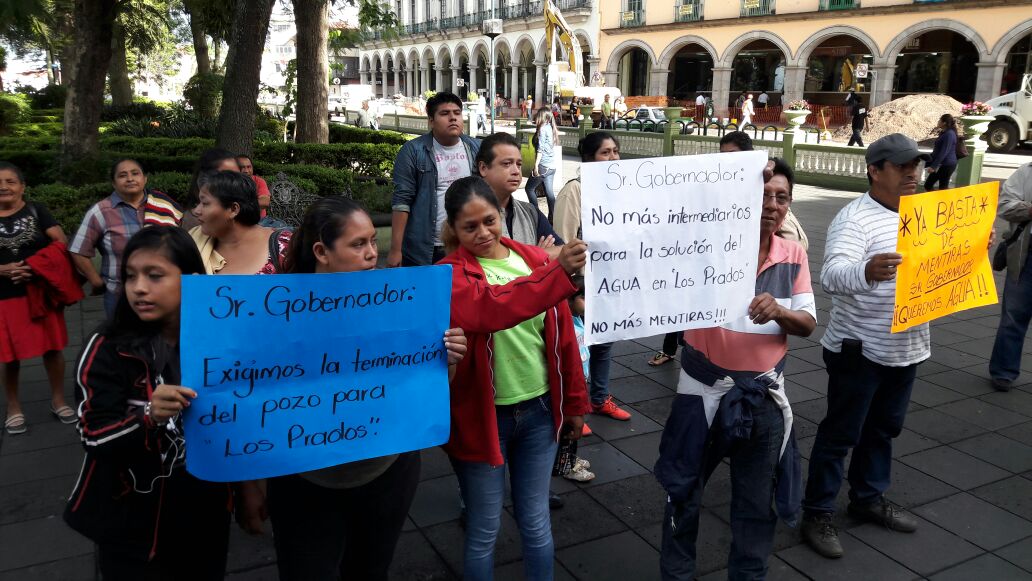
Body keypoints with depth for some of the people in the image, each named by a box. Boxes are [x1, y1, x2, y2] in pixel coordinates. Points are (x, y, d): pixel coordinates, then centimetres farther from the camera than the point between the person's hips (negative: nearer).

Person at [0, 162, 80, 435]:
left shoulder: (36, 210, 0)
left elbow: (61, 243, -8)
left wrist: (34, 266, -19)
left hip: (41, 291, 0)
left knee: (52, 348, 7)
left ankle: (58, 401, 23)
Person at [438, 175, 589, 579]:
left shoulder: (536, 259, 1)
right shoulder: (451, 274, -11)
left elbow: (562, 334, 6)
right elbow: (487, 310, -34)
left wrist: (574, 402, 10)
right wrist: (559, 273, -44)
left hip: (539, 411, 3)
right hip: (483, 417, -3)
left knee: (536, 522, 17)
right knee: (484, 531, 11)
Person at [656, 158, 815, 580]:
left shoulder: (794, 256, 2)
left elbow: (808, 324, 0)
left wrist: (778, 311, -22)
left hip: (764, 393, 3)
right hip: (705, 388, -3)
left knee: (757, 501, 16)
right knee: (685, 489, 13)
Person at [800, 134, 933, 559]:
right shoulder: (854, 219, -19)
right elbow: (831, 276, -34)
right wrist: (867, 272, -55)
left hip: (906, 349, 8)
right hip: (858, 350, -8)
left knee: (884, 428, 20)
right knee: (840, 433, 2)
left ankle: (868, 498, 38)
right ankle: (818, 513, 16)